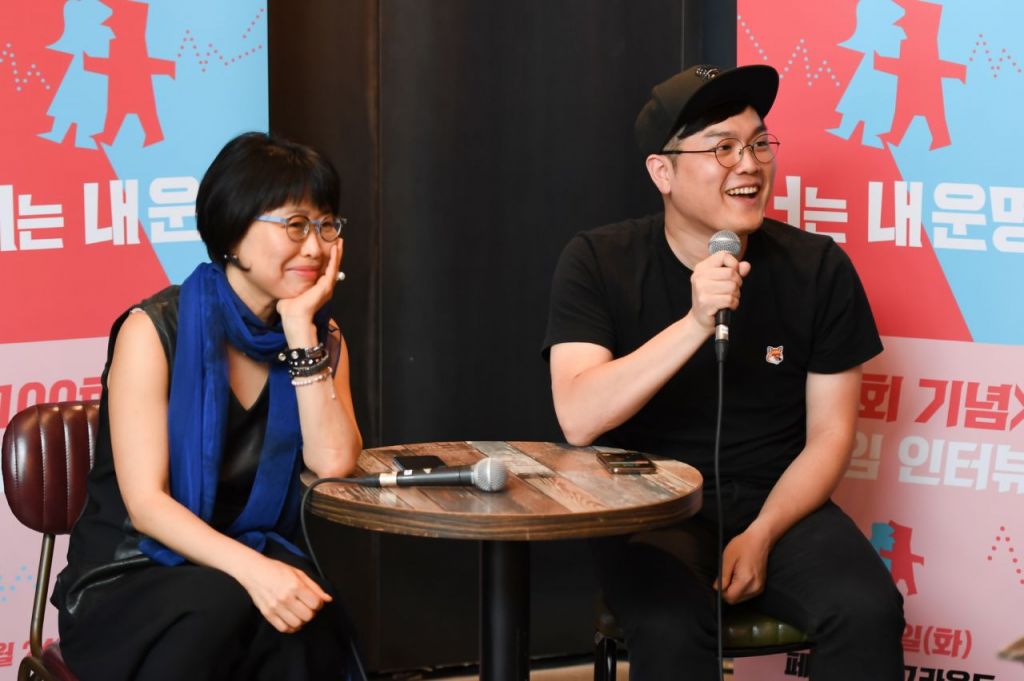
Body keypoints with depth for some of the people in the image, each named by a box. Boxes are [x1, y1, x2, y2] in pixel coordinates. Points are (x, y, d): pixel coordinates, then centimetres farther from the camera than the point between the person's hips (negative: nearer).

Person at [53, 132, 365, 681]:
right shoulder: (152, 331, -10)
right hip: (128, 580, -4)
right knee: (222, 604, -36)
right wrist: (250, 568, -33)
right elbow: (145, 503, -17)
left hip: (259, 560, 4)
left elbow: (334, 463, -12)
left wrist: (300, 327, -15)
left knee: (308, 608, -31)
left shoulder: (322, 337, 5)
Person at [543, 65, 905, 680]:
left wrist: (761, 537, -13)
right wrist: (694, 324, -31)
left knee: (869, 615, -25)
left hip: (781, 499, 2)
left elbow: (830, 433, 1)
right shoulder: (599, 262, -8)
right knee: (671, 630, -32)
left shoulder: (818, 270, -4)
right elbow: (578, 419, -20)